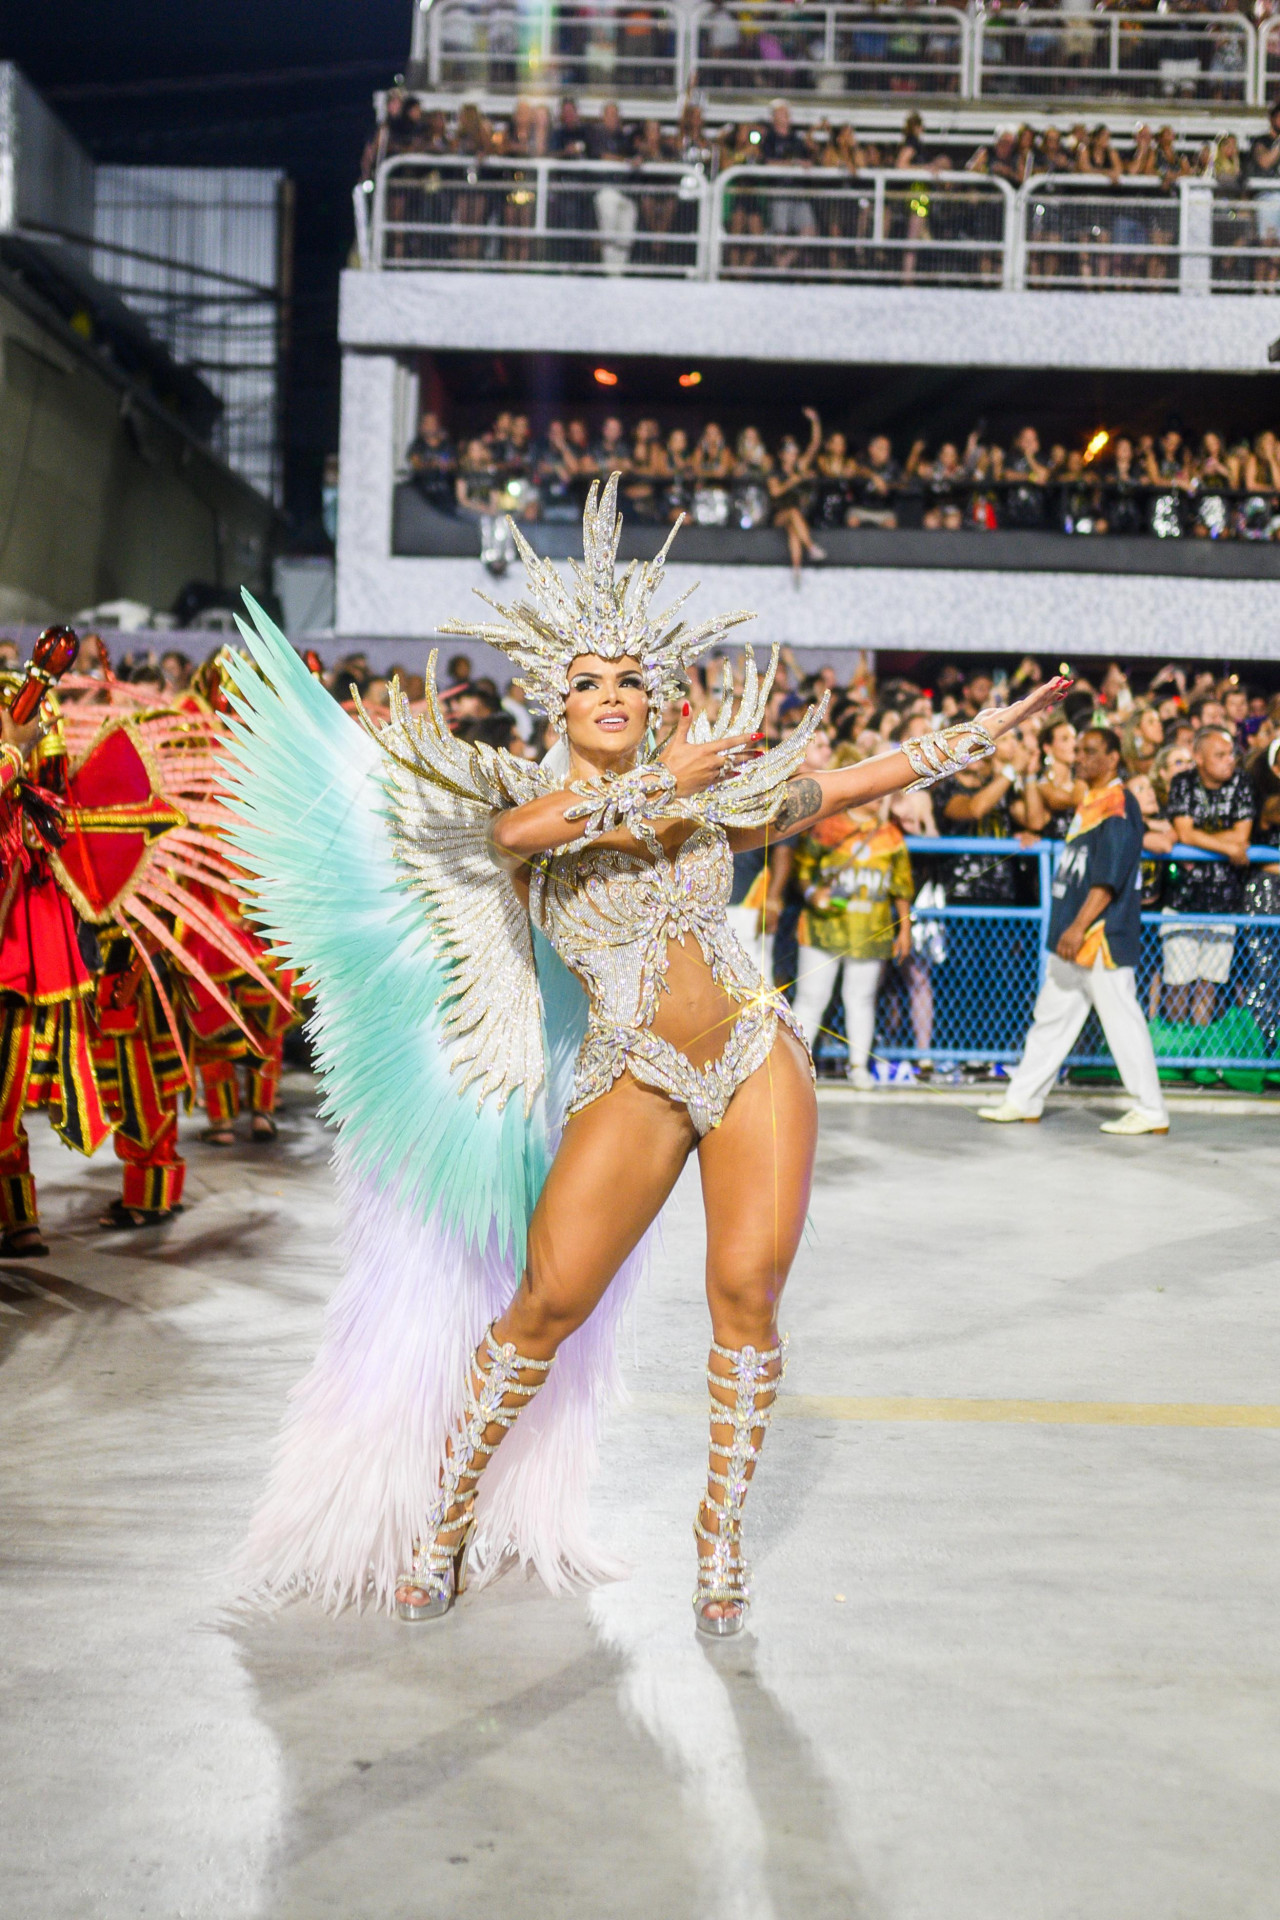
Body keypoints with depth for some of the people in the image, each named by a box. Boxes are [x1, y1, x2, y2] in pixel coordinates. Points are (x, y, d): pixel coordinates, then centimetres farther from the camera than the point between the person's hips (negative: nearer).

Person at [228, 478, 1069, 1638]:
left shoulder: (715, 795, 8)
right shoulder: (522, 805, -1)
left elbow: (855, 786, 15)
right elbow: (531, 826, -26)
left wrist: (1003, 725, 17)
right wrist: (668, 780, -21)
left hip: (757, 1061, 3)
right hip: (632, 1084, -2)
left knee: (747, 1293, -6)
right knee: (547, 1300, -10)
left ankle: (722, 1538, 11)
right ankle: (446, 1519, 8)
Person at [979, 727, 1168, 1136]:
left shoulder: (1118, 805, -13)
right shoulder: (1088, 804, 17)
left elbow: (1108, 878, -21)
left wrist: (1080, 927, -26)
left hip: (1104, 935, -10)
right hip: (1073, 938, 10)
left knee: (1122, 1021, -5)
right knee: (1051, 1016, 14)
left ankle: (1151, 1112, 2)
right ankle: (1023, 1101, 22)